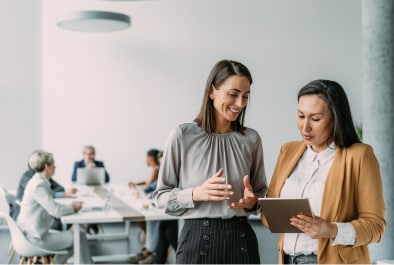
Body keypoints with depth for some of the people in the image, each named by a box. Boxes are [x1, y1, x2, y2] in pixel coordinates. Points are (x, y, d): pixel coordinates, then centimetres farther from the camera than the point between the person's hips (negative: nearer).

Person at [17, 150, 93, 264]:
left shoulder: (39, 182, 10)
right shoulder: (39, 185, -21)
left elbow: (51, 206, 17)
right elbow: (56, 211, -24)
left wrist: (71, 205, 4)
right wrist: (73, 208, -6)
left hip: (33, 234, 10)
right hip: (36, 238, -10)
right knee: (80, 237, -5)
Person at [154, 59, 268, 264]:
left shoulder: (251, 139, 2)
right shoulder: (183, 135, -6)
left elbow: (262, 192, 12)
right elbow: (162, 196, -3)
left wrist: (253, 201, -10)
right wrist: (196, 194, -19)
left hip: (240, 240, 3)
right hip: (198, 239, -2)